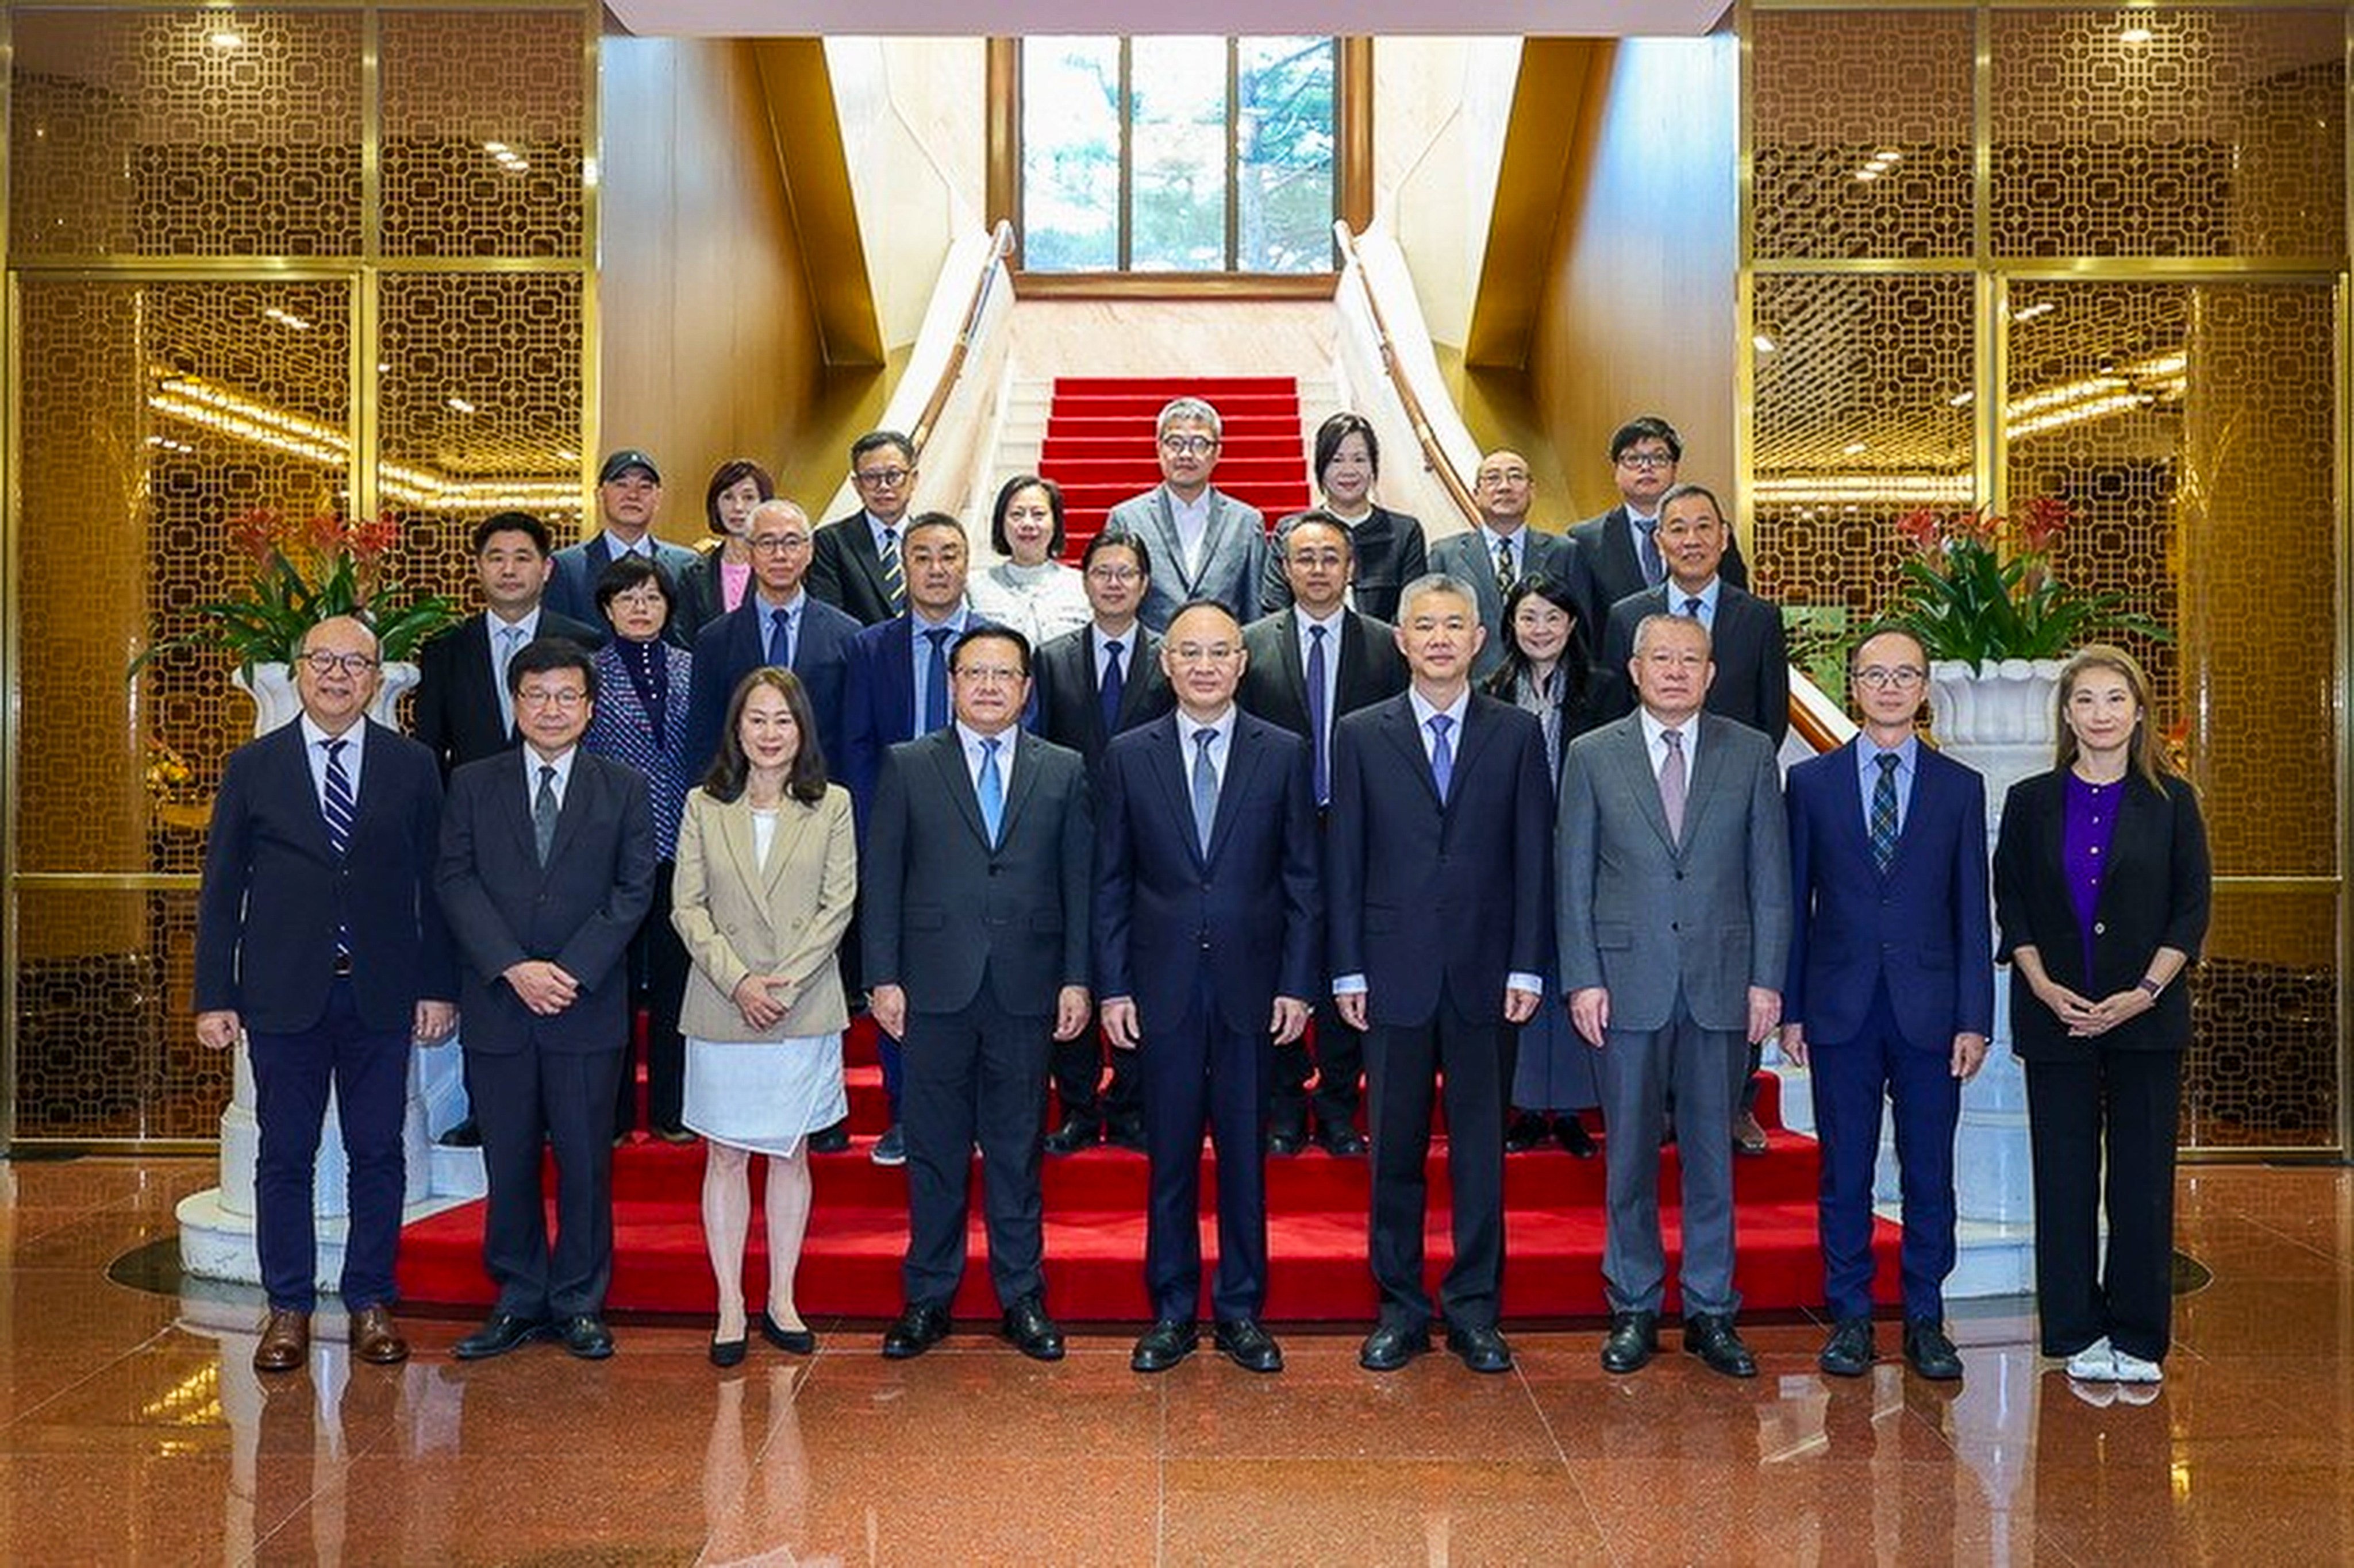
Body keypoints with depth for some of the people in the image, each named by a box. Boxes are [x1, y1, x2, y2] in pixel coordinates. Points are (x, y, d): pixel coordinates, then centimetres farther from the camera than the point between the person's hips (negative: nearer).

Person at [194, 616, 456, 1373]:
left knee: (378, 1153, 7)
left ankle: (371, 1302, 19)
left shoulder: (413, 766, 4)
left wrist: (437, 985, 0)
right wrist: (214, 996, -1)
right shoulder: (252, 766, 4)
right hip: (283, 994, 0)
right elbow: (221, 889, 4)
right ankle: (289, 1307, 19)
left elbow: (433, 882, 5)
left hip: (381, 996, 0)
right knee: (285, 1156, 7)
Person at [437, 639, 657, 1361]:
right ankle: (518, 1302, 21)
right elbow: (454, 882, -1)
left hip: (588, 1007, -1)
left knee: (585, 1161, 4)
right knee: (509, 1161, 8)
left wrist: (572, 970, -12)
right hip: (497, 1005, 1)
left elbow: (634, 890, -1)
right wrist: (513, 967, -13)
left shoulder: (625, 789, 6)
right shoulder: (473, 785, 7)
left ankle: (579, 1303, 17)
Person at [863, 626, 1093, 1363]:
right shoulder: (908, 767, 5)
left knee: (1017, 1150, 9)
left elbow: (1080, 882, 5)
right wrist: (883, 978, -4)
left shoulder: (1064, 772, 7)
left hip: (1027, 990, 1)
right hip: (934, 989, 0)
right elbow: (880, 879, 3)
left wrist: (1077, 979, -1)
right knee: (935, 1150, 8)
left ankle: (1023, 1299, 21)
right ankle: (928, 1298, 21)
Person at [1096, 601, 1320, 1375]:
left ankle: (1241, 1311, 22)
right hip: (1163, 985, 0)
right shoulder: (1128, 756, 3)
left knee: (1244, 1154, 8)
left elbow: (1303, 878, 3)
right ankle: (1171, 1312, 21)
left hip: (1251, 985, 0)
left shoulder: (1284, 754, 3)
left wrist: (1298, 984, -3)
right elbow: (1110, 882, 5)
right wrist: (1112, 986, -1)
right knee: (1170, 1157, 8)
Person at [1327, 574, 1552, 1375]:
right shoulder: (1361, 735, 4)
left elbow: (1532, 858, 3)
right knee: (1396, 1148, 7)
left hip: (1484, 972, 0)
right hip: (1395, 971, 0)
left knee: (1480, 1145, 7)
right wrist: (1348, 970, -3)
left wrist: (1526, 968, -3)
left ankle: (1474, 1308, 20)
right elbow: (1344, 861, 3)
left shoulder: (1518, 733, 5)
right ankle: (1400, 1308, 19)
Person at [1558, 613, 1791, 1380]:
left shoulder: (1751, 754, 5)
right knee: (1629, 1152, 7)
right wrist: (1583, 978, -5)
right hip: (1628, 979, 0)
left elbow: (1771, 877, 4)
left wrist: (1767, 978, -2)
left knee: (1712, 1150, 8)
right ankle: (1634, 1310, 20)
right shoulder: (1592, 755, 3)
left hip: (1722, 981, 1)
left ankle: (1711, 1311, 21)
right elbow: (1575, 878, 2)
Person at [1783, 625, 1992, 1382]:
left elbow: (1972, 912, 4)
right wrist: (1789, 1008, 0)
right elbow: (1793, 902, 5)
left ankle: (1925, 1321, 19)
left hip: (1929, 1009, 1)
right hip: (1841, 1008, 0)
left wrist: (1975, 1017, -2)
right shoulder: (1812, 781, 5)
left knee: (1929, 1174, 7)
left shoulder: (1961, 787, 6)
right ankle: (1849, 1316, 18)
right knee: (1845, 1172, 6)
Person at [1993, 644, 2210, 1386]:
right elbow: (2011, 906, 4)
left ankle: (2138, 1338, 14)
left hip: (2146, 1017, -1)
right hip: (2055, 1018, 1)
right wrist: (2045, 988, -9)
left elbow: (2193, 908, 1)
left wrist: (2143, 993, -10)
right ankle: (2079, 1333, 15)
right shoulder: (2031, 802, 5)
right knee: (2065, 1178, 4)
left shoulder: (2172, 801, 3)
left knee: (2143, 1179, 3)